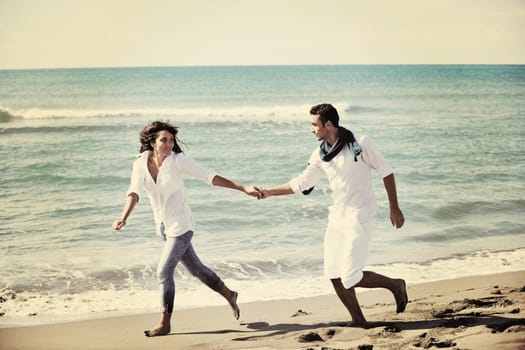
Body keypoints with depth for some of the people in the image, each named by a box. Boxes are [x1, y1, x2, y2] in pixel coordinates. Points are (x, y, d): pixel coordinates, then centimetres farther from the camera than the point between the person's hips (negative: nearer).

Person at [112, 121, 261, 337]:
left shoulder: (178, 160, -14)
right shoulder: (140, 164, -5)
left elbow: (209, 177, -13)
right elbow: (134, 192, -17)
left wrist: (243, 188, -16)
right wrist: (124, 218, -36)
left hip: (180, 225, -5)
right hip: (163, 226, 5)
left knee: (164, 271, -10)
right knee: (195, 267, 17)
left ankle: (164, 323, 4)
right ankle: (228, 295, 39)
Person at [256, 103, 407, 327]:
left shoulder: (361, 144, -12)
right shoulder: (320, 155, 4)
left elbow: (386, 173, -5)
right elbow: (301, 184, 14)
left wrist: (394, 208, -5)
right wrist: (270, 192, 9)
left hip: (358, 217, -6)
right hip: (337, 216, 6)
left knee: (351, 278, -11)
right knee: (335, 276, 3)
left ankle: (395, 285, 12)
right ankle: (358, 320, 17)